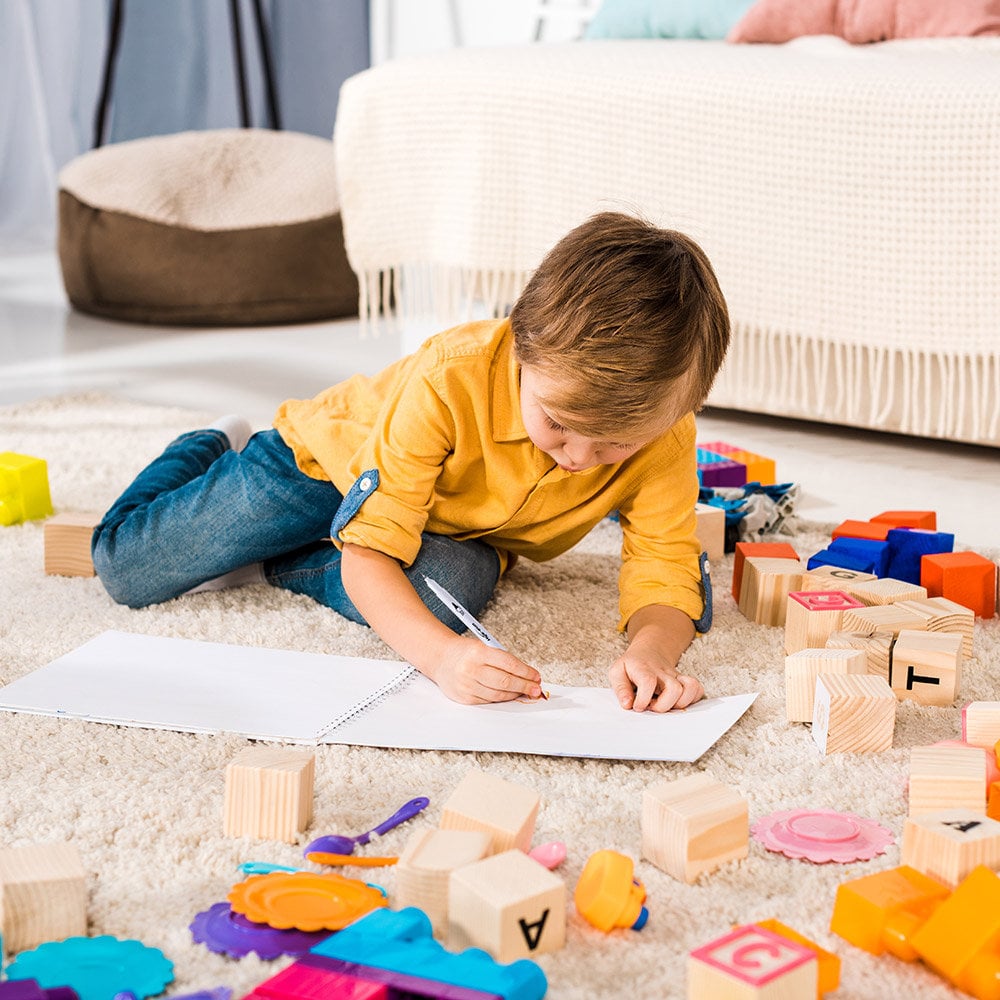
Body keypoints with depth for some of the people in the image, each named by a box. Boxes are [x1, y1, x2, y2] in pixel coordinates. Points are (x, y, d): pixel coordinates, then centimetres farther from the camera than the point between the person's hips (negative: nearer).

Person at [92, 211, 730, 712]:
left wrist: (652, 648, -51)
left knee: (452, 585, -34)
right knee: (125, 570, -3)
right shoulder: (450, 379, -42)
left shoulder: (664, 433, -31)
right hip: (330, 456, -2)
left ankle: (276, 567, -2)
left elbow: (666, 574, -27)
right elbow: (368, 556, -39)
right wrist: (441, 652, -57)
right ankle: (217, 450, 30)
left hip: (460, 531, 3)